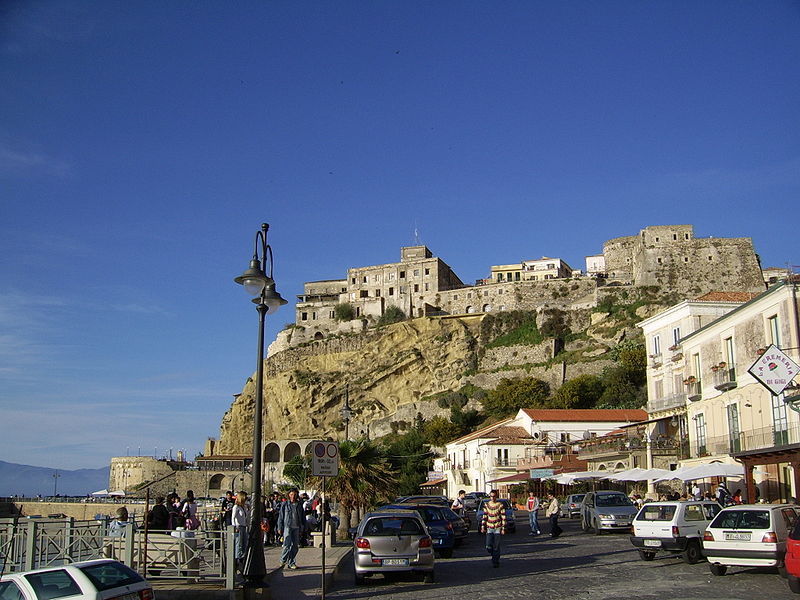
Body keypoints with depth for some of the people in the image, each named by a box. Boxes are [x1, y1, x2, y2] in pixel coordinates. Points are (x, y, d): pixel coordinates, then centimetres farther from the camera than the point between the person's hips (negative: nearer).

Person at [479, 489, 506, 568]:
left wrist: (503, 528, -6)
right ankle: (494, 556, 24)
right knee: (488, 547, -6)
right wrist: (483, 527, 5)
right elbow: (484, 517, 10)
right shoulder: (486, 505, 5)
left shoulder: (500, 505, -3)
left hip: (497, 528, -2)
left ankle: (496, 562, 11)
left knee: (496, 547, -2)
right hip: (489, 528, 2)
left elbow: (503, 518, -1)